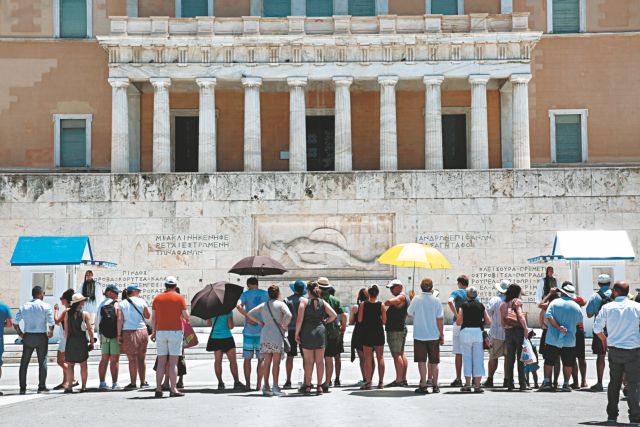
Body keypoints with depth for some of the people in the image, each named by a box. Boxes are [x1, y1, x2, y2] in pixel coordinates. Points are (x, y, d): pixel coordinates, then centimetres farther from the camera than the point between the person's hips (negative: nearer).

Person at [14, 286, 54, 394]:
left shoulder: (24, 306, 5)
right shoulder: (46, 306, -6)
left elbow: (15, 323, 1)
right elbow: (51, 323, -13)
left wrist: (20, 334, 11)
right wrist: (50, 332, 4)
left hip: (28, 336, 3)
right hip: (41, 336, -3)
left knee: (24, 363, 10)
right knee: (42, 362, 4)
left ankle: (22, 387, 10)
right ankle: (41, 387, 3)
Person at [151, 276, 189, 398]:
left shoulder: (157, 298, 8)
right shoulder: (179, 298, -2)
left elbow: (153, 317, 7)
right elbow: (186, 316, -6)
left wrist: (154, 332, 16)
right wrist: (184, 315, 16)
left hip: (161, 332, 3)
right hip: (175, 332, -3)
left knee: (161, 363, 6)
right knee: (173, 363, -3)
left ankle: (158, 389, 2)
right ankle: (173, 390, -4)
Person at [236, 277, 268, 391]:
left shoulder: (245, 294, -1)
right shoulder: (265, 294, 5)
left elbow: (239, 306, -18)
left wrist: (248, 317, -16)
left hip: (249, 330, -1)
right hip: (262, 330, 1)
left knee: (247, 359, 6)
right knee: (261, 359, 6)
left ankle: (248, 384, 4)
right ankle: (259, 385, 2)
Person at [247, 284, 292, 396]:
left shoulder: (263, 305, 12)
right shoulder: (280, 304, -2)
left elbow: (249, 314, 10)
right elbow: (288, 315, -20)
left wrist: (260, 322, 13)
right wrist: (284, 325, -6)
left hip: (265, 335, 5)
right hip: (277, 335, -5)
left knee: (267, 362, 8)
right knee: (276, 362, -4)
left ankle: (266, 386, 6)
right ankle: (275, 386, -8)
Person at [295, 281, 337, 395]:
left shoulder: (304, 301, -4)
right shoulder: (323, 302, 6)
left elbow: (299, 320, -10)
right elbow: (334, 315, -2)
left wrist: (297, 334, -3)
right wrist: (324, 322, 13)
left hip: (307, 332, -2)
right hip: (320, 331, 3)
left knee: (308, 361, 4)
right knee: (320, 361, 7)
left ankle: (307, 386, 6)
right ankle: (319, 386, 7)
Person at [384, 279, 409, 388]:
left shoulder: (401, 297, -12)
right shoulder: (403, 298, 19)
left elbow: (389, 301, -29)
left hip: (395, 330, -11)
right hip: (401, 329, 11)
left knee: (396, 354, -11)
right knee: (401, 354, 11)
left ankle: (398, 380, -13)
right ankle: (403, 379, 13)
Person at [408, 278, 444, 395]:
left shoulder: (416, 299, -8)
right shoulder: (436, 301, -5)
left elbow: (409, 313, 5)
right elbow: (440, 319, -4)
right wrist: (442, 335, 4)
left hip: (419, 335, -1)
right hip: (433, 336, 1)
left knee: (422, 361, 1)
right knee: (433, 362, 12)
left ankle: (423, 385, -5)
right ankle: (434, 385, 17)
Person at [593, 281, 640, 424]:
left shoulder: (607, 307, -2)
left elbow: (597, 328, 1)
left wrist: (604, 340, 20)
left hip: (614, 351, 2)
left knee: (614, 383, 14)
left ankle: (612, 415, 17)